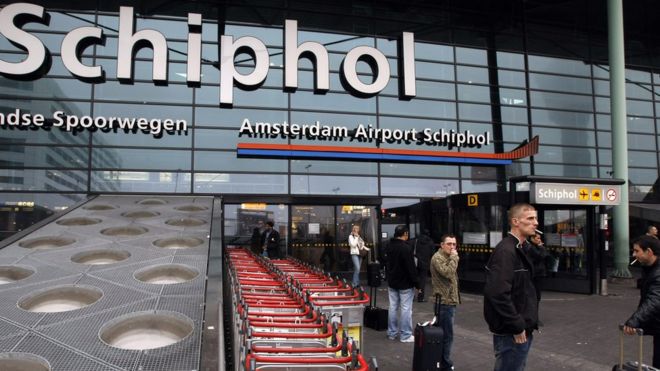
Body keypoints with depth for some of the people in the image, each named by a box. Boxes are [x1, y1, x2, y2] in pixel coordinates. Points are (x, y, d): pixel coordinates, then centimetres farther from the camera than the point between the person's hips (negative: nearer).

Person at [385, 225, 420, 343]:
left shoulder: (389, 246, 5)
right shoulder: (406, 248, -20)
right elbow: (411, 268, -19)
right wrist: (416, 284, -12)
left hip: (392, 283, 8)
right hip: (405, 284, -7)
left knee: (393, 307, 13)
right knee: (406, 309, 0)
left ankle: (392, 333, 20)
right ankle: (405, 335, 4)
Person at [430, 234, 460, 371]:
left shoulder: (448, 257, 17)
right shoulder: (437, 258, -14)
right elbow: (448, 273, -29)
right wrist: (454, 258, -20)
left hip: (449, 300, 10)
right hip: (444, 302, -10)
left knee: (443, 334, 14)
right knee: (447, 335, -8)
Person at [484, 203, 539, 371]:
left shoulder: (519, 249, 14)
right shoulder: (506, 251, -18)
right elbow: (498, 294, -28)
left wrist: (523, 324, 14)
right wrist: (517, 327, -21)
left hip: (521, 329, 10)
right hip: (512, 332, -10)